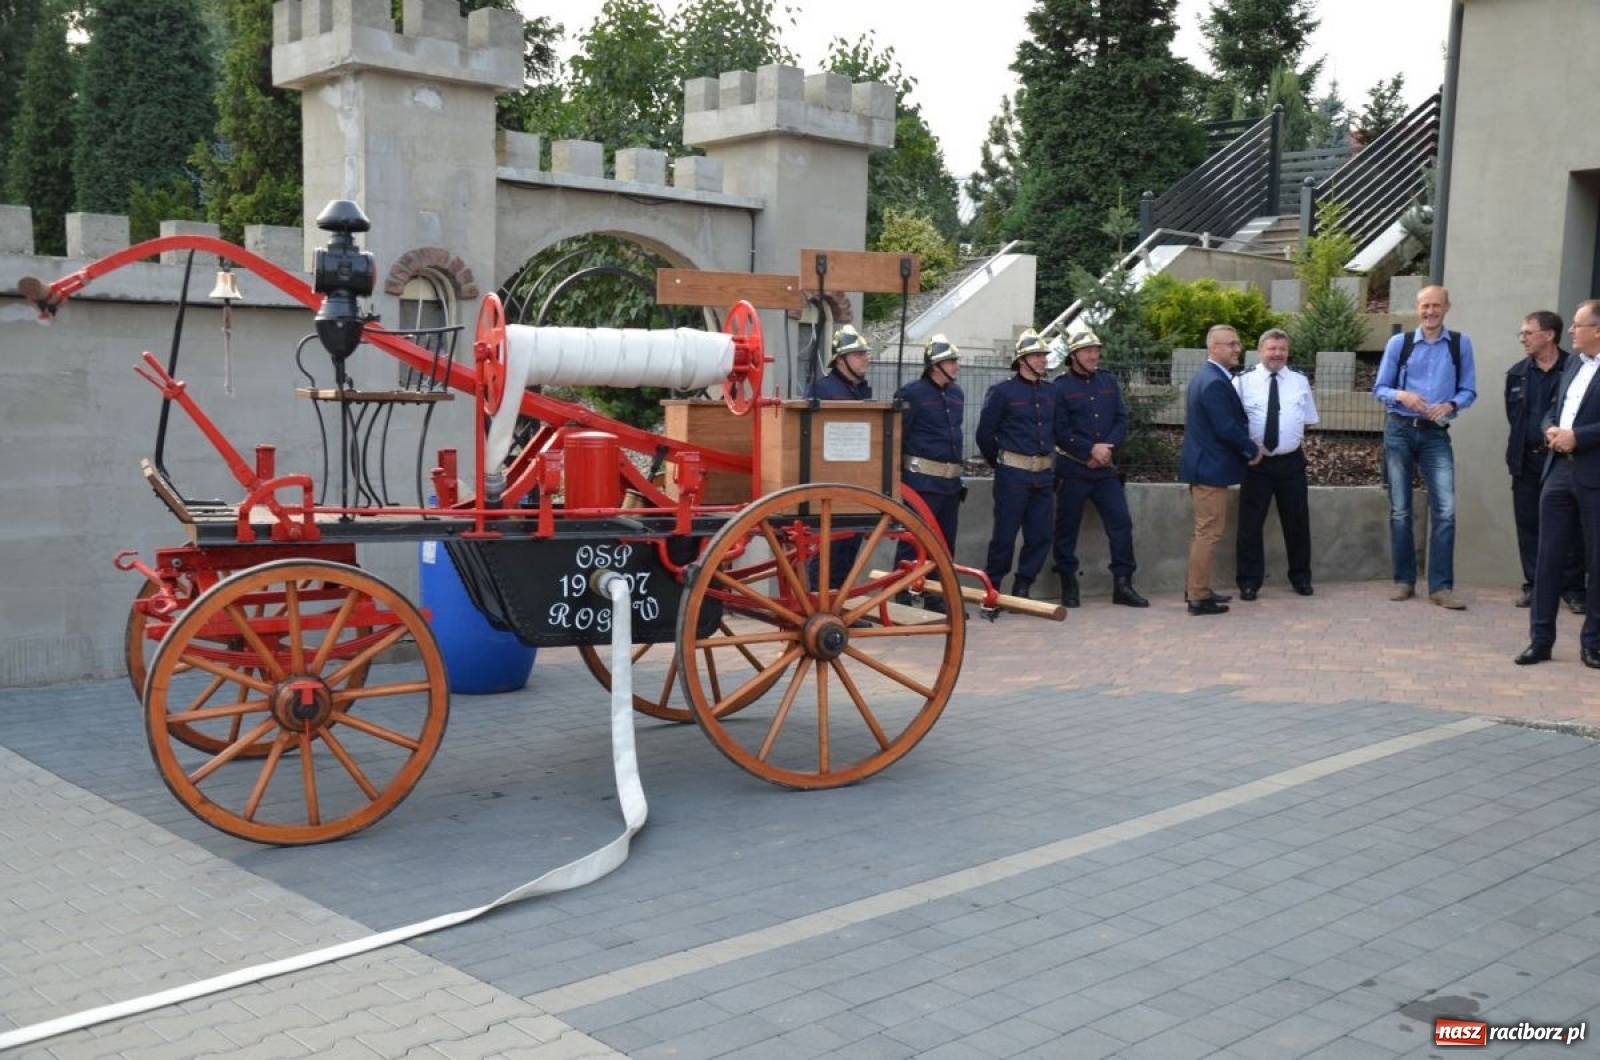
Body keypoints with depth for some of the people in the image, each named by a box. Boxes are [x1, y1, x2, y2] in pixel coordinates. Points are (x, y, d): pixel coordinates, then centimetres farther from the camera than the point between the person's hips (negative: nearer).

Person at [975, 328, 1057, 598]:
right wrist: (999, 463, 7)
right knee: (1005, 534, -3)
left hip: (1043, 474, 5)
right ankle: (991, 587, 9)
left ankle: (1022, 589, 17)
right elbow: (985, 434, -2)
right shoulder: (1002, 391, -5)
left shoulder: (1050, 392, 10)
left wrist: (1048, 458, 17)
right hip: (1013, 473, -5)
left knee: (1040, 535, 5)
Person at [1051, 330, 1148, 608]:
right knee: (1067, 527, 2)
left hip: (1106, 468, 4)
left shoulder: (1109, 381, 10)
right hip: (1072, 468, -4)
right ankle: (1068, 585, 14)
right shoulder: (1061, 386, -5)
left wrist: (1107, 448, -9)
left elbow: (1122, 419, 6)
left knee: (1121, 522, 0)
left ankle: (1123, 583, 7)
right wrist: (1091, 449, -16)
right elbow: (1060, 431, -11)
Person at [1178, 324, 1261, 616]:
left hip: (1203, 464, 11)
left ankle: (1195, 588, 26)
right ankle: (1199, 597, 0)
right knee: (1209, 532, -5)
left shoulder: (1207, 377, 14)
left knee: (1203, 530, 18)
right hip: (1210, 468, -11)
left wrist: (1247, 448, 11)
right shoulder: (1215, 382, -20)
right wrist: (1253, 450, -9)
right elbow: (1227, 428, -23)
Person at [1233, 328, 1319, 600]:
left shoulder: (1300, 381, 6)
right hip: (1256, 462, -2)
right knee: (1250, 523, 1)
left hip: (1291, 461, 2)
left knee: (1297, 522, 12)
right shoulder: (1243, 382, -4)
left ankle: (1300, 577, 28)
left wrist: (1295, 441, -1)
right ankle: (1249, 582, 11)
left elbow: (1307, 421, 11)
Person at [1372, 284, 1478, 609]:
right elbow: (1379, 388, 3)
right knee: (1400, 510, 6)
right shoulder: (1399, 343, 2)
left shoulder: (1460, 344, 3)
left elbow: (1469, 391, 4)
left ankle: (1440, 586, -4)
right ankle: (1403, 580, 17)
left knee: (1445, 510, -9)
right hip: (1400, 430, 0)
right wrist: (1401, 395, -17)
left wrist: (1450, 405, -16)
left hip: (1436, 434, 0)